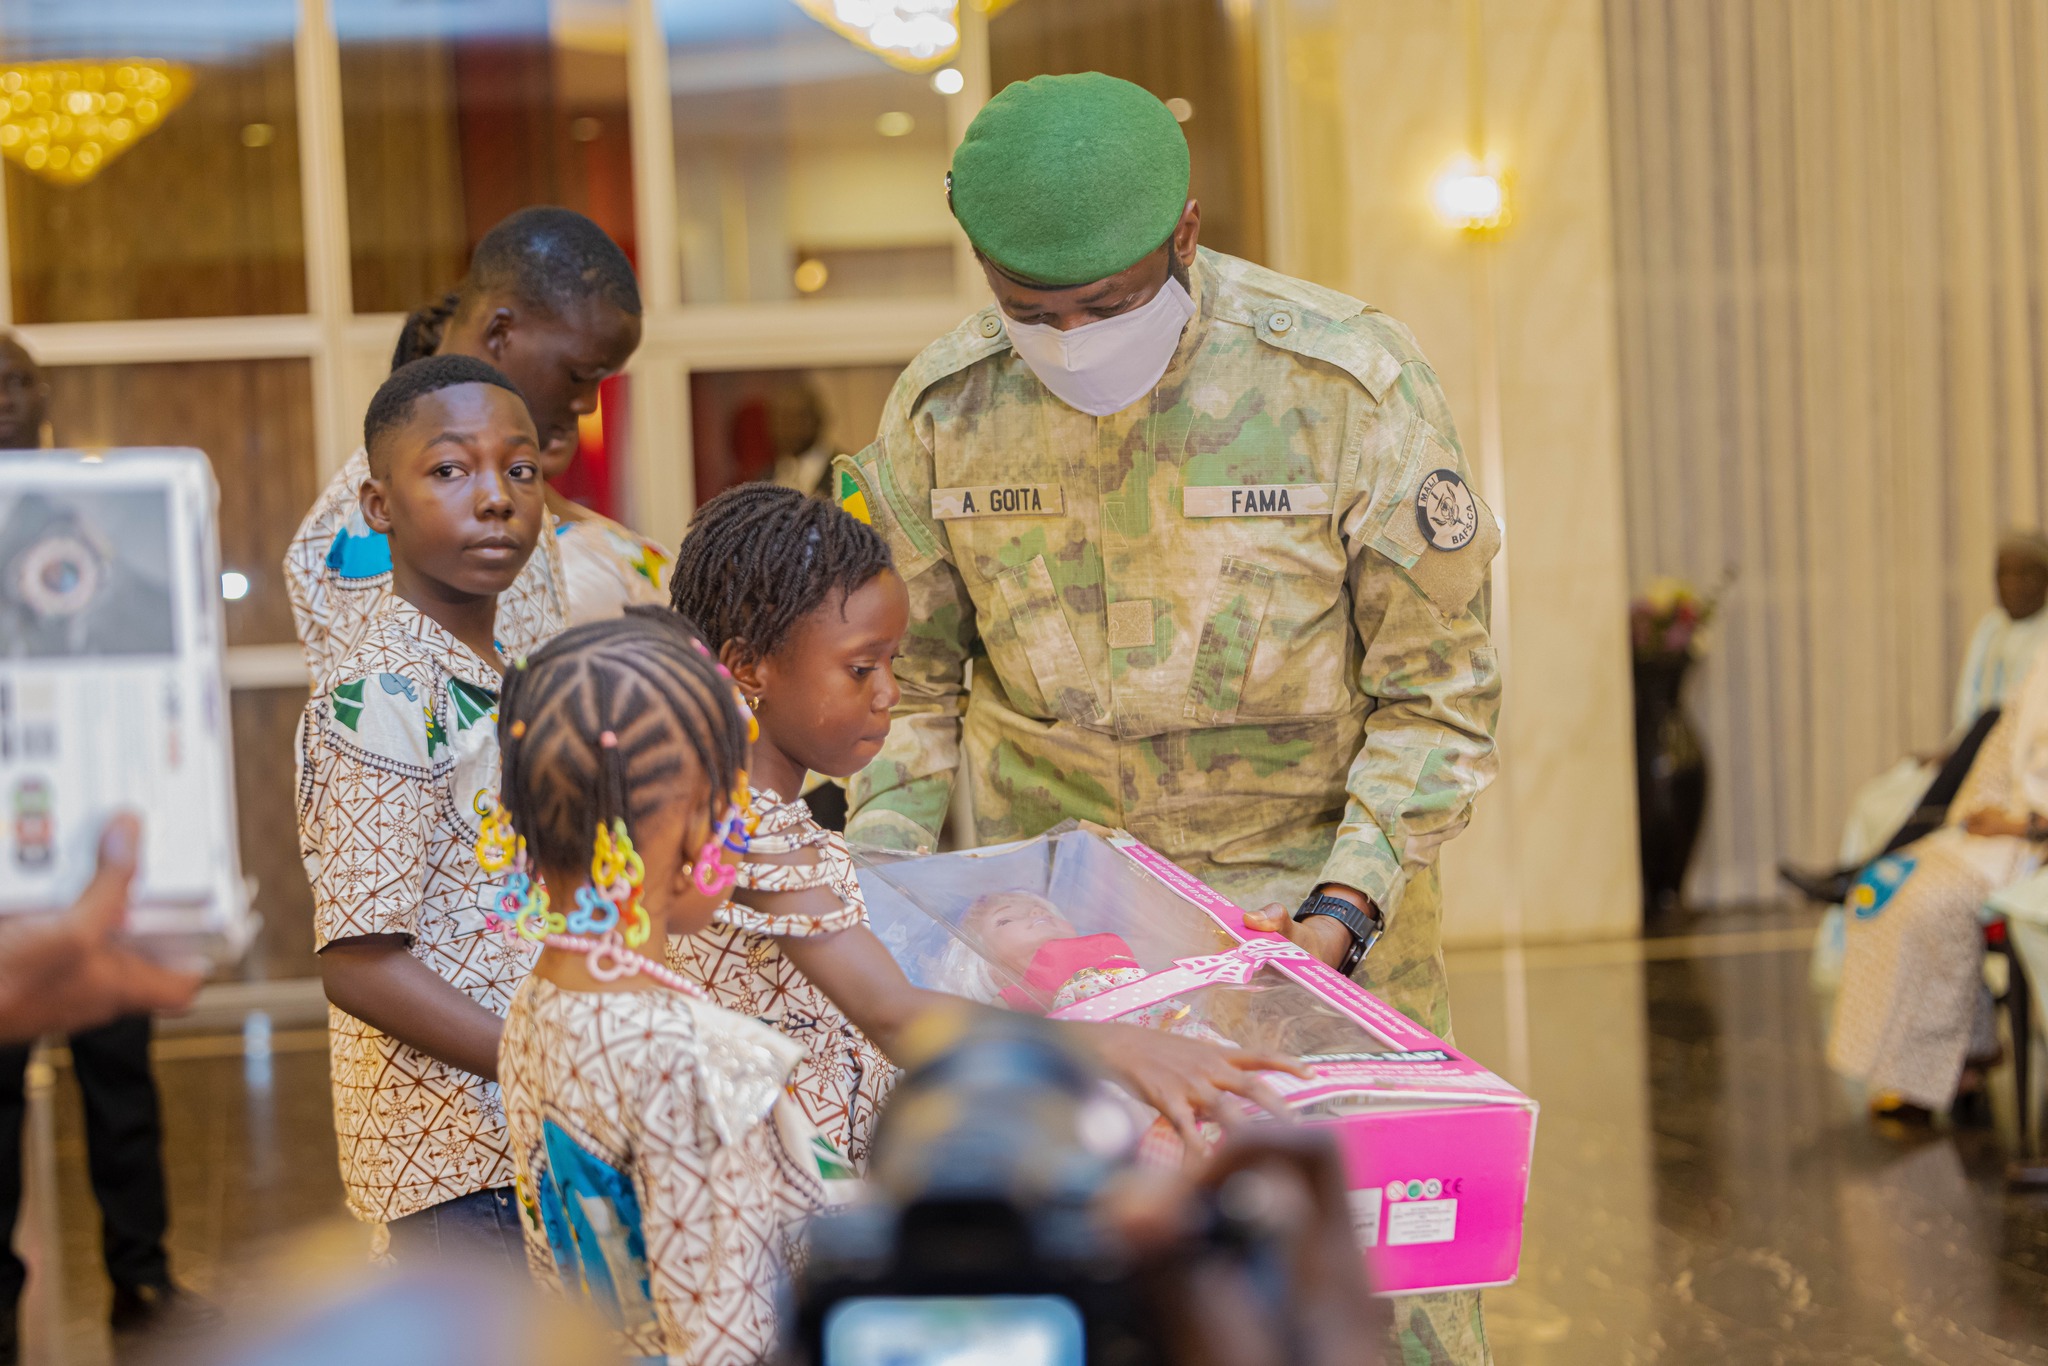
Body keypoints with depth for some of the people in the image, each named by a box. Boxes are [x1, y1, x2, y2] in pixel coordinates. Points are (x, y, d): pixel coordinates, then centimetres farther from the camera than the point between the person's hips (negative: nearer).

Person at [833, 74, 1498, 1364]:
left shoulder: (1354, 385, -14)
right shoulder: (941, 409, -5)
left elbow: (1440, 693, -6)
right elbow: (907, 680, 8)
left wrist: (1347, 906, -16)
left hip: (1315, 884, -1)